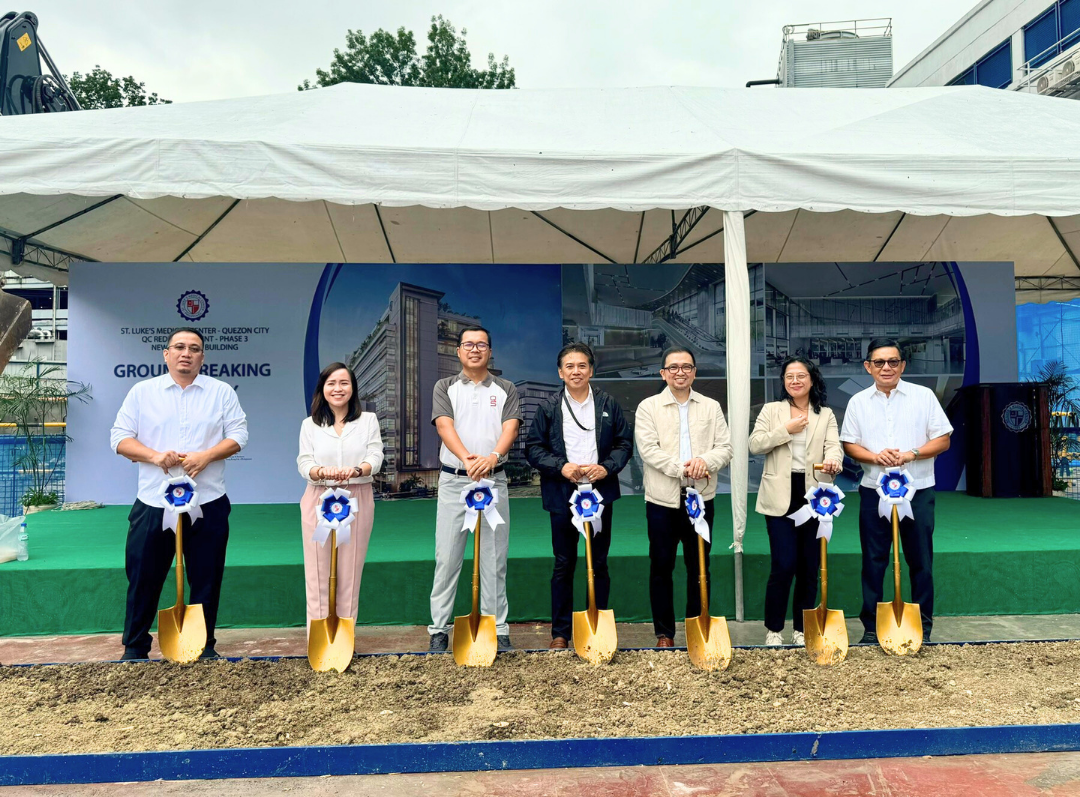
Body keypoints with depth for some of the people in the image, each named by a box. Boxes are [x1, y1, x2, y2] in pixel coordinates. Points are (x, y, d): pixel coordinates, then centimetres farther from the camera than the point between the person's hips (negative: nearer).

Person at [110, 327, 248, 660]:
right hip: (153, 503, 0)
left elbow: (238, 436, 1)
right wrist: (155, 456, -15)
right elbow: (120, 438, 2)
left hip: (208, 504, 0)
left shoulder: (222, 392, 6)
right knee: (143, 579, 7)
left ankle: (204, 645, 22)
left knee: (206, 580, 8)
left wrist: (206, 456, -16)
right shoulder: (142, 391, 7)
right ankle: (135, 648, 23)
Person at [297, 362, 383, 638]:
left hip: (357, 501, 0)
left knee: (350, 570, 3)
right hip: (320, 501, 0)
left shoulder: (368, 420, 7)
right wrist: (323, 471, -24)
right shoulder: (309, 424, 9)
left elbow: (375, 457, -4)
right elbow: (304, 464, 0)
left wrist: (355, 470, -25)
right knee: (318, 570, -1)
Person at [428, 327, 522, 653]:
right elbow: (445, 426, -8)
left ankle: (498, 629, 13)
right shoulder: (445, 387, 8)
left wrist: (493, 456, -27)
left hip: (494, 480, 1)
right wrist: (467, 459, -26)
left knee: (494, 559, 5)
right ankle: (439, 629, 11)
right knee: (447, 557, 2)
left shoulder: (506, 389, 9)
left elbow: (510, 427, -6)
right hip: (453, 480, 0)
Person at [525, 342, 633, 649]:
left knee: (599, 564, 9)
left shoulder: (608, 404, 6)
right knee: (564, 564, 7)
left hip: (600, 493, 1)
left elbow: (625, 443, 6)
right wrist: (561, 467, -14)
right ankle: (560, 632, 17)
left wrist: (606, 467, -11)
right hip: (563, 495, -1)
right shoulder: (548, 408, 3)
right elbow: (533, 448, 1)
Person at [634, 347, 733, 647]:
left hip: (701, 497, 2)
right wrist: (682, 468, -20)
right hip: (662, 499, -2)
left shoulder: (711, 407, 9)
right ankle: (664, 633, 17)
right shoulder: (648, 407, 1)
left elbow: (725, 448, 2)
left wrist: (705, 461, -18)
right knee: (661, 566, 5)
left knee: (699, 566, 10)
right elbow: (648, 449, -10)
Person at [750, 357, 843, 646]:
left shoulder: (826, 415, 9)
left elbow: (834, 446, -6)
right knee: (784, 565, -7)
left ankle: (801, 629, 24)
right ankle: (773, 628, 11)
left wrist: (833, 461, -29)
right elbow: (754, 445, -3)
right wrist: (786, 430, -12)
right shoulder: (771, 410, 6)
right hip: (781, 497, -2)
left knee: (810, 566, 9)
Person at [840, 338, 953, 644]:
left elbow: (943, 440, 1)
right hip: (874, 491, 1)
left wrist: (911, 454, -15)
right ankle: (872, 626, 15)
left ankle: (922, 627, 18)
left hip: (918, 491, -1)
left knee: (920, 561, 5)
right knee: (873, 561, 5)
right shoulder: (858, 401, 7)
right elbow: (849, 444, 6)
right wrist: (875, 457, -13)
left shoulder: (924, 396, 3)